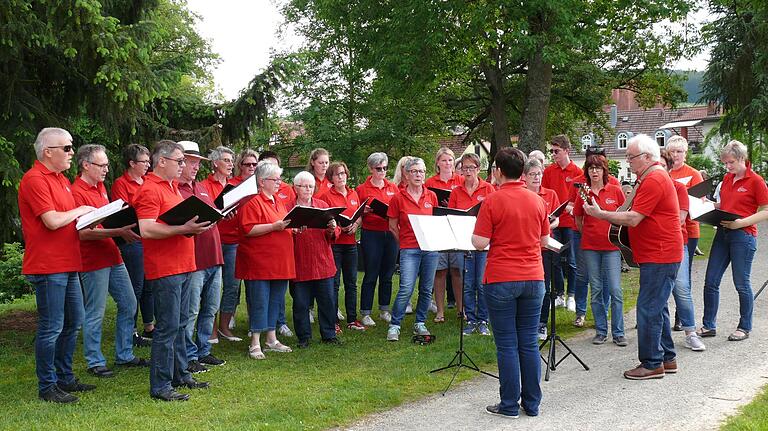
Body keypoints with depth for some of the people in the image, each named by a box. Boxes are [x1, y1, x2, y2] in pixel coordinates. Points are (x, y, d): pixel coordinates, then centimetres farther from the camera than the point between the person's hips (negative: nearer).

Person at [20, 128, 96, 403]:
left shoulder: (61, 179, 16)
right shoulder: (35, 180, -14)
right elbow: (52, 221, -23)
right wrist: (80, 211, -7)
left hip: (67, 265, 10)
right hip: (47, 266, -10)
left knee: (73, 322, 15)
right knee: (51, 327, -3)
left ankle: (65, 378, 27)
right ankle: (47, 387, 8)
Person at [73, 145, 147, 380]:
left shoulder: (100, 187, 13)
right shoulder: (77, 193, -15)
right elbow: (84, 232, -22)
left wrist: (127, 223, 11)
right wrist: (118, 232, -26)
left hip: (113, 256, 9)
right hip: (93, 262, -9)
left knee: (129, 305, 13)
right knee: (95, 314, 0)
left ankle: (124, 354, 25)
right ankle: (95, 362, 12)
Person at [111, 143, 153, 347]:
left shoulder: (147, 182, 15)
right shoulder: (121, 184, -7)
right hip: (132, 240, -8)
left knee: (150, 285, 13)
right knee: (135, 287, -3)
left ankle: (149, 328, 24)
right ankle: (132, 332, 7)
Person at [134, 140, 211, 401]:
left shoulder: (172, 187, 18)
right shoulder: (150, 190, -13)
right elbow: (146, 230, -24)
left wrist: (196, 225, 11)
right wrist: (183, 229, -26)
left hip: (183, 267, 10)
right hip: (164, 269, -10)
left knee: (180, 324, 16)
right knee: (167, 327, -7)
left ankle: (180, 375, 26)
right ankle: (160, 386, -1)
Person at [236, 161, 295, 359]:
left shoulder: (278, 202, 17)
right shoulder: (252, 202, -11)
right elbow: (247, 230, -21)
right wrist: (274, 226, -24)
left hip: (280, 263, 8)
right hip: (259, 263, -8)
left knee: (276, 301, 13)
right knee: (259, 302, -3)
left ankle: (272, 339, 23)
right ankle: (255, 344, 4)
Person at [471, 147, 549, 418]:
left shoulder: (492, 202, -10)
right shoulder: (537, 201, 5)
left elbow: (480, 243, -12)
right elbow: (544, 240, 13)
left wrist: (474, 233, 8)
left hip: (501, 280, -4)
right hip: (533, 278, 4)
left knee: (507, 345, 3)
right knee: (529, 343, 10)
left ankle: (509, 405, 8)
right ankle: (532, 403, 16)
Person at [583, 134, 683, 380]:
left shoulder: (654, 180, -17)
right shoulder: (652, 178, 19)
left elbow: (633, 219, -21)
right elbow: (639, 215, 24)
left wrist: (599, 214, -15)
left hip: (659, 257, -11)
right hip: (658, 255, 11)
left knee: (648, 309, -7)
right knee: (657, 308, 16)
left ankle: (652, 364, -1)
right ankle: (667, 359, 24)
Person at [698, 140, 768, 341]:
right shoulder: (727, 179, 12)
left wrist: (741, 222, -19)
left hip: (743, 235, -7)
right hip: (723, 233, 7)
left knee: (742, 283, 3)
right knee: (710, 281, 5)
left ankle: (745, 327, 17)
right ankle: (708, 325, 14)